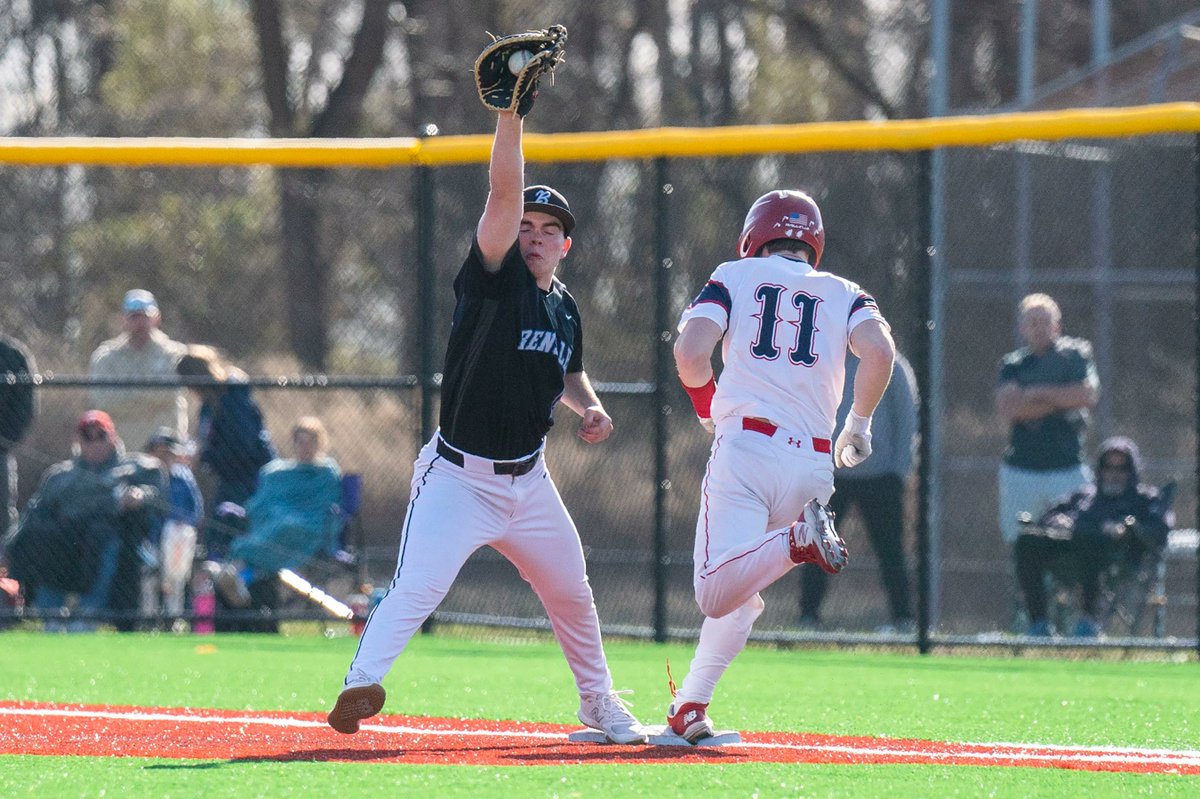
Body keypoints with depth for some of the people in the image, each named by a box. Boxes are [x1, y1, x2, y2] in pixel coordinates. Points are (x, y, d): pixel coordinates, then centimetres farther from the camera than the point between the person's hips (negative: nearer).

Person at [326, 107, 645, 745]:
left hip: (529, 481, 7)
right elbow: (504, 191, -25)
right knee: (416, 589, -25)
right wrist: (511, 111, -34)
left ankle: (600, 704, 36)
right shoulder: (494, 278, -11)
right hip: (459, 478, -7)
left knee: (572, 594, 18)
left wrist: (589, 408, 6)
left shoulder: (564, 308, 8)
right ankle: (360, 683, -28)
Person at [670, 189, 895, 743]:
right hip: (813, 464, 3)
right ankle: (690, 707, 12)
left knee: (717, 591, -17)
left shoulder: (735, 277, 13)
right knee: (742, 591, 18)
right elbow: (880, 350, -3)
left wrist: (708, 407, 17)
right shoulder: (843, 294, 17)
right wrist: (858, 423, 13)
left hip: (745, 444, -3)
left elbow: (690, 353, -2)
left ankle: (798, 541, -39)